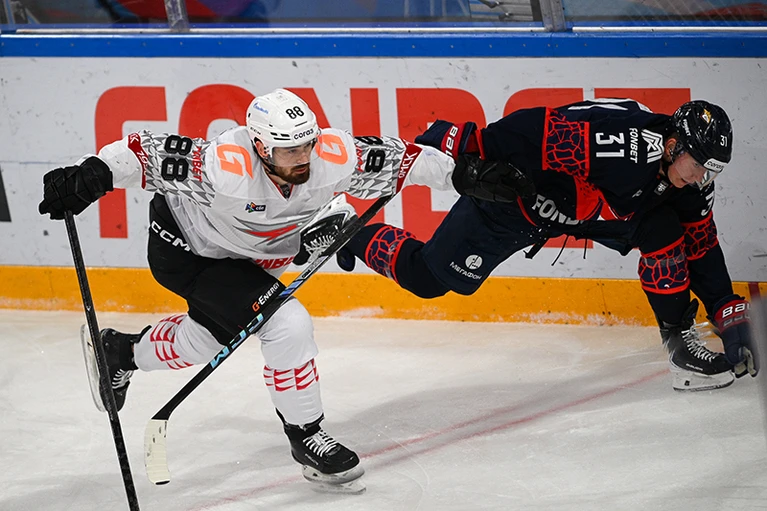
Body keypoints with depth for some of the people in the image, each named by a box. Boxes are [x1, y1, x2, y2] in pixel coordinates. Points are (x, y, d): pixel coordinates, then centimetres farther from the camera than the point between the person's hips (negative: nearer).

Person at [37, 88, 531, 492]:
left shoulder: (332, 156, -25)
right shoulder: (226, 166, -40)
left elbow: (396, 158, -15)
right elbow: (151, 153, -40)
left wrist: (462, 174, -18)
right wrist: (93, 175, -51)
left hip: (245, 252, 7)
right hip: (187, 251, -7)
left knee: (204, 340, 26)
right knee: (287, 326, -19)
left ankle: (121, 352, 51)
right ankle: (306, 438, -3)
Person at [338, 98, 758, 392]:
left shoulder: (691, 185, -9)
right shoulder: (625, 145, -37)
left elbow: (702, 248, 1)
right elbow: (540, 131, -35)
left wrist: (730, 314, -4)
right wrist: (466, 148, -32)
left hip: (584, 209, 7)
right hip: (517, 197, -7)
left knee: (661, 229, -11)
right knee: (427, 277, 1)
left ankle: (680, 339, -1)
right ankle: (354, 236, 26)